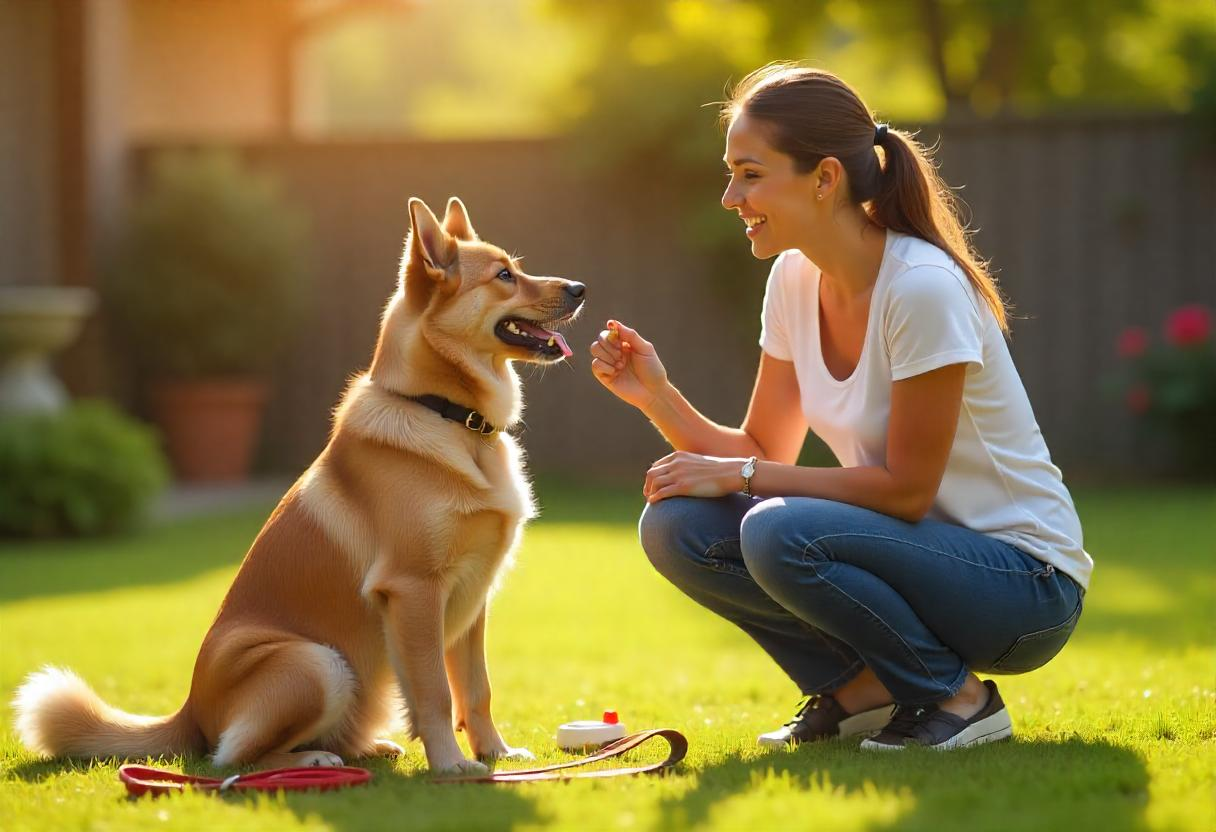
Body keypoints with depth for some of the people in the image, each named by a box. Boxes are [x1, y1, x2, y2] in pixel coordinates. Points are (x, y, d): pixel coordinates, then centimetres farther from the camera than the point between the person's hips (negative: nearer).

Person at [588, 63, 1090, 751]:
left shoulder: (924, 289, -23)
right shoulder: (796, 279, 1)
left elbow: (906, 488, -20)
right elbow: (765, 451, 5)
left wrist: (742, 475, -18)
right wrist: (658, 396, -11)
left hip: (1025, 581, -7)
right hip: (909, 552, 7)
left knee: (781, 533, -31)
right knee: (675, 525, -10)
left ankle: (958, 697, -9)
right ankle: (860, 691, 4)